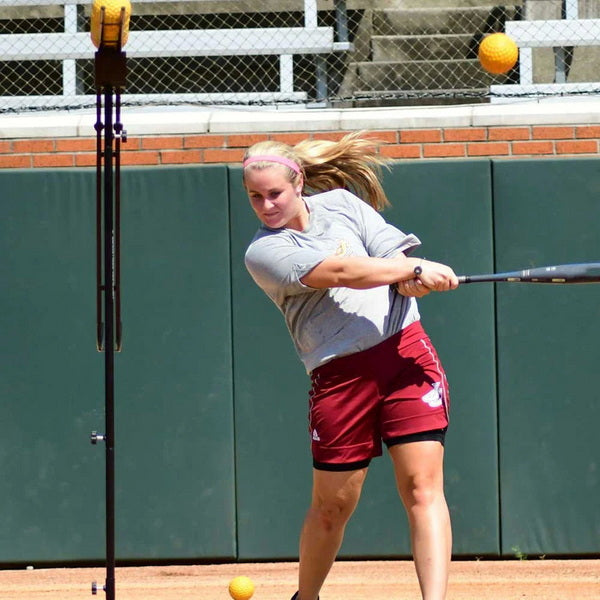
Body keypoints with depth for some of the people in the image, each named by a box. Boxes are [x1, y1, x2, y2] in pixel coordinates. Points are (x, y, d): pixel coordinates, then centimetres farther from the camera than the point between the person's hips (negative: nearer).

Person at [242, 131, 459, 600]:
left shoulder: (342, 202, 12)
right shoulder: (263, 251, -1)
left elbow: (396, 254, 7)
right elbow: (340, 272, -14)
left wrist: (409, 281, -16)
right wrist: (416, 269, -16)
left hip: (406, 349, 2)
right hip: (339, 372, -2)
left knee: (423, 486, -10)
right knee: (334, 504, 4)